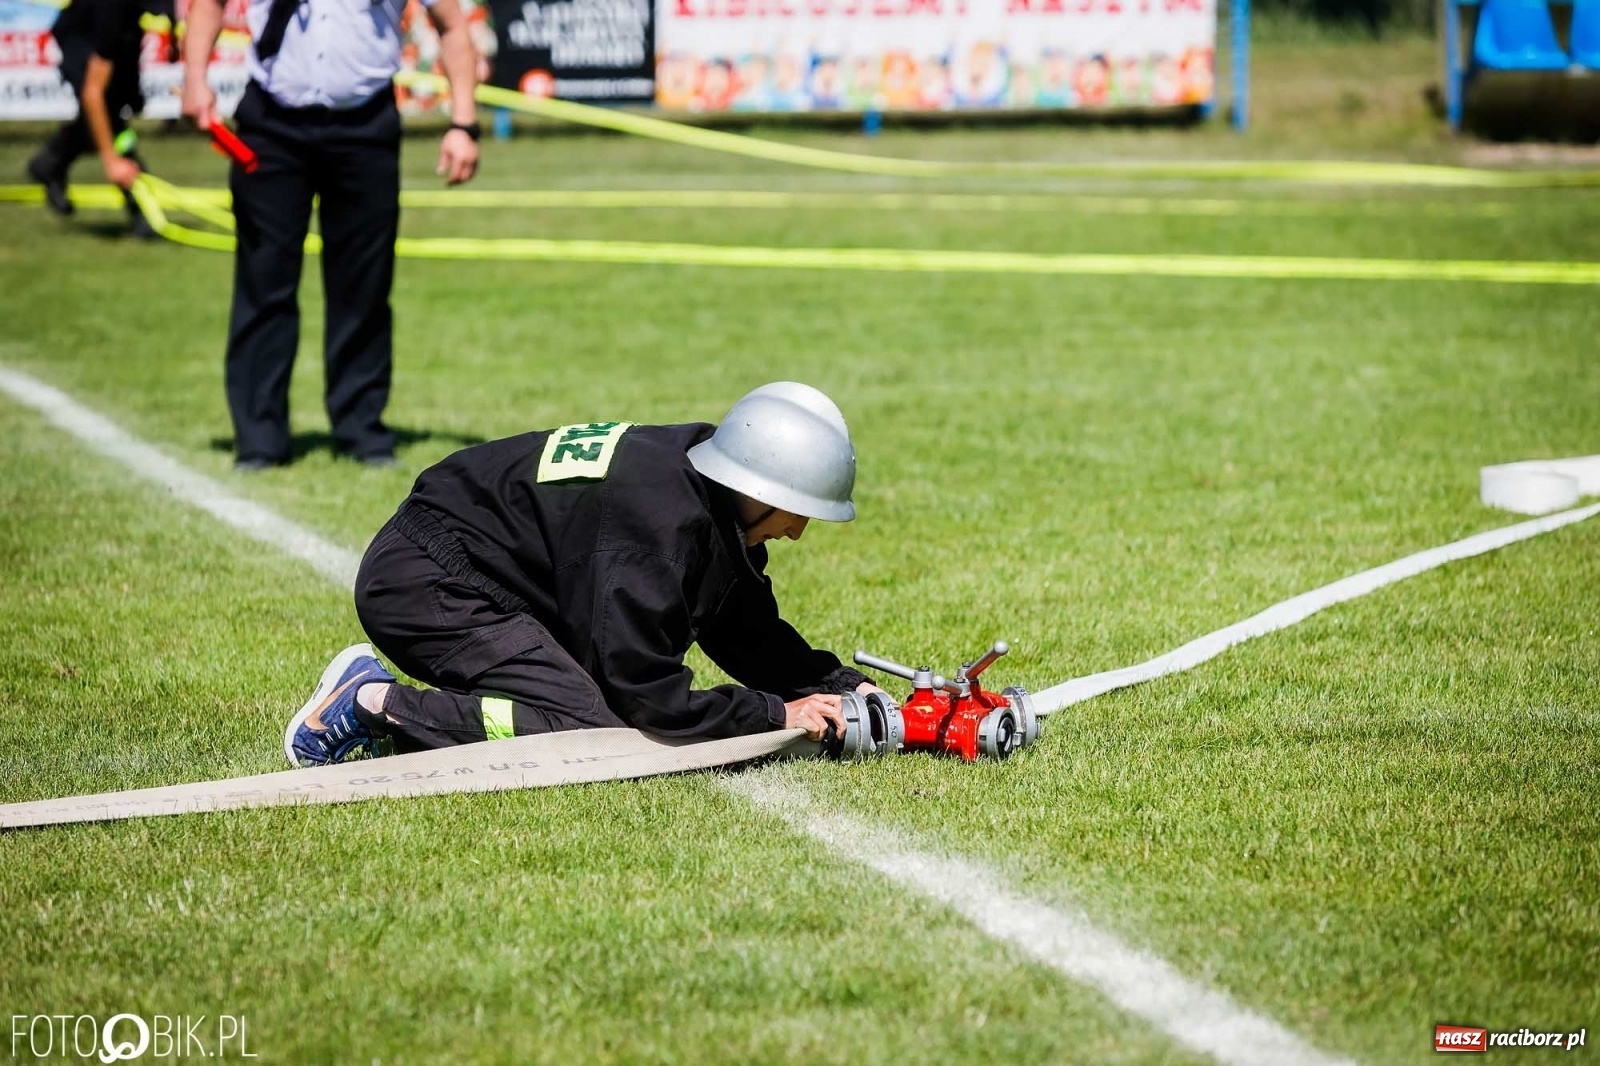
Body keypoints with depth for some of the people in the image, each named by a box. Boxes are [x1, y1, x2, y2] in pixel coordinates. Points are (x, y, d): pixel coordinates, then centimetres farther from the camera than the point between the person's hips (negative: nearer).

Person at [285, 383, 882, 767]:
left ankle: (381, 696, 6)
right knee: (592, 729, -21)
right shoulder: (658, 517, -28)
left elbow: (751, 634, 14)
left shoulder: (717, 510, 1)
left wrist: (841, 686, 1)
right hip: (425, 583, -10)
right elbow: (648, 695, -25)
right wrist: (776, 714, -17)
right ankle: (379, 704, -13)